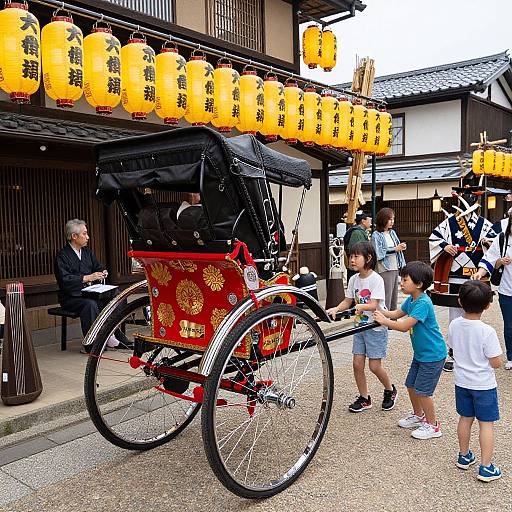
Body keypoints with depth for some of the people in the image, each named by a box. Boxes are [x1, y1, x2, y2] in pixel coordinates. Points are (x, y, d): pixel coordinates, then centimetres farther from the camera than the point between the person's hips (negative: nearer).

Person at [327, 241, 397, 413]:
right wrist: (335, 309, -14)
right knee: (357, 363, 3)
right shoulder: (354, 279, 2)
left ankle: (390, 390, 27)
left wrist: (361, 306, -42)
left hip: (376, 327, -6)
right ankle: (364, 398, 19)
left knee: (375, 366, -1)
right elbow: (347, 301, 4)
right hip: (360, 327, 6)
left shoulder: (376, 279, -16)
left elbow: (374, 305, -23)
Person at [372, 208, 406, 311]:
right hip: (385, 269, -7)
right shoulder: (376, 235, -8)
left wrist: (401, 247, -2)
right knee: (386, 297, -8)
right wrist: (395, 249, -15)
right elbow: (379, 253, -16)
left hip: (395, 268, 7)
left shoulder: (392, 232, 13)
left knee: (394, 296, 12)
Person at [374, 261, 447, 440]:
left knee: (422, 391, -3)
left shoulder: (423, 303, -26)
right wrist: (378, 312, -1)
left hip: (432, 355, -9)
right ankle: (418, 415, 38)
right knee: (411, 385, 17)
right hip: (420, 353, 9)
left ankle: (433, 425, 14)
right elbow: (396, 314, 13)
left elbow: (404, 326, -29)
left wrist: (384, 321, -19)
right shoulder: (411, 300, 3)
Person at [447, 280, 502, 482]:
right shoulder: (487, 331, -24)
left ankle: (464, 456, 35)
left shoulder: (454, 325, -9)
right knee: (486, 424, 7)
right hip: (483, 385, -5)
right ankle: (486, 468, 13)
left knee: (465, 419, 19)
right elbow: (496, 363, -18)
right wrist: (489, 352, 0)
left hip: (461, 381, 5)